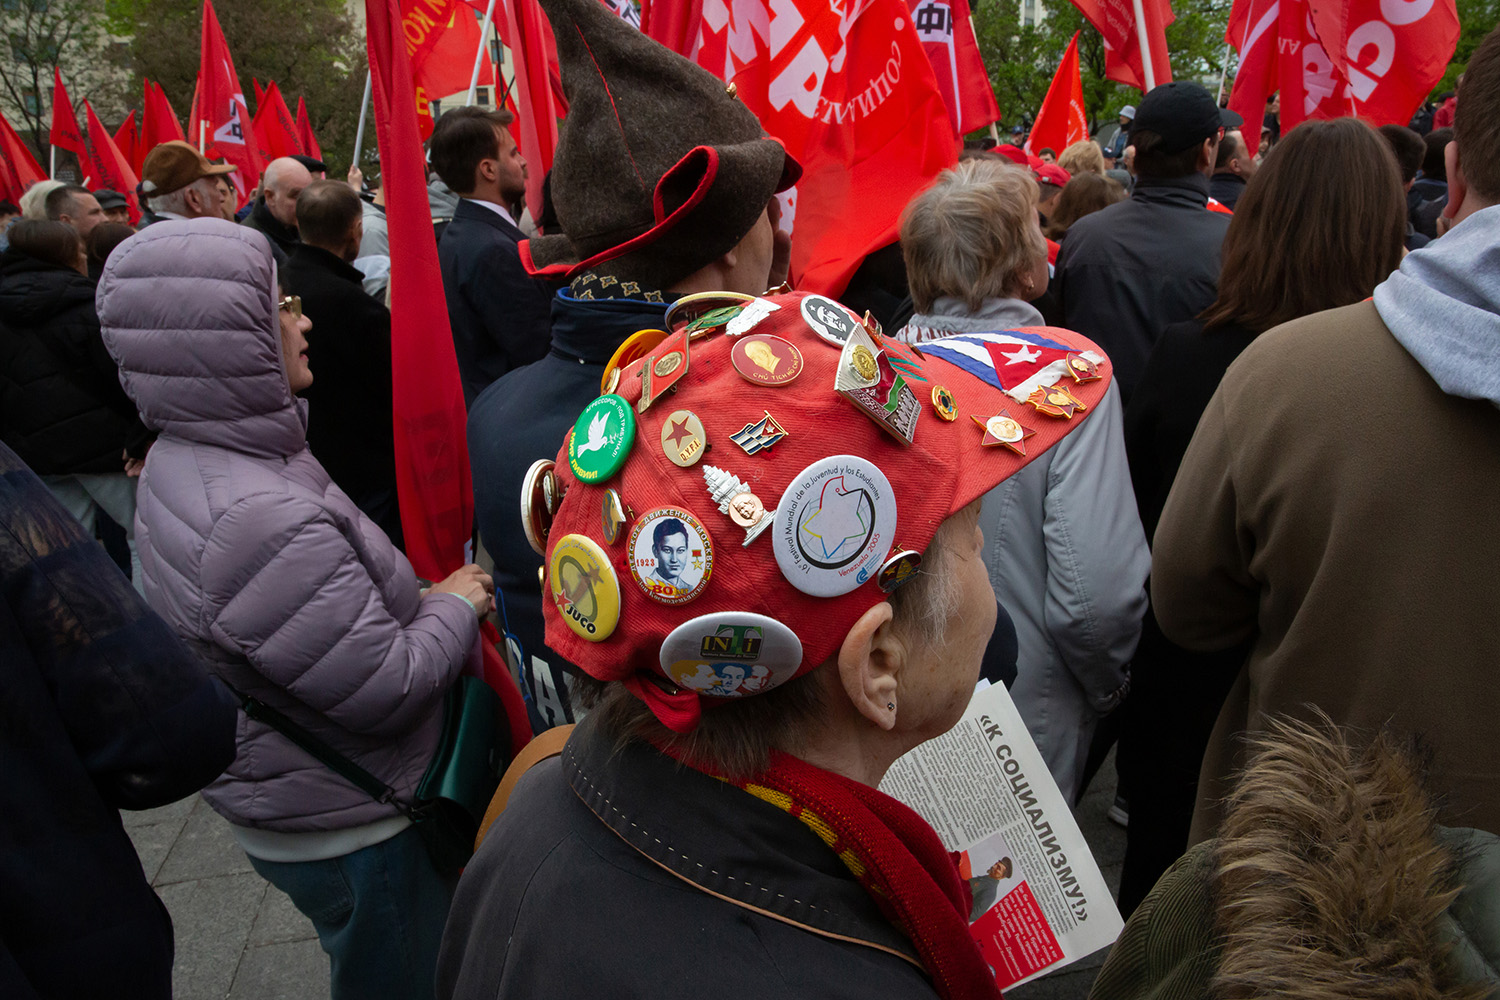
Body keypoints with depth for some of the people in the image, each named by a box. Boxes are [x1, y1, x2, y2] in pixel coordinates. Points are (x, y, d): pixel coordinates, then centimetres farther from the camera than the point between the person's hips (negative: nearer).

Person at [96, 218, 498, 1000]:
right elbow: (389, 691, -27)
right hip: (350, 832, -9)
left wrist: (417, 600, -1)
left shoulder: (184, 461, 0)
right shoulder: (258, 521, -34)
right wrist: (455, 606, -11)